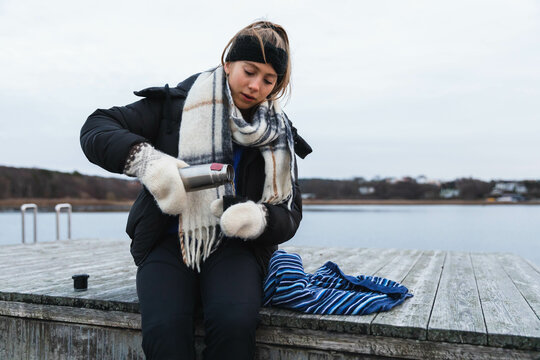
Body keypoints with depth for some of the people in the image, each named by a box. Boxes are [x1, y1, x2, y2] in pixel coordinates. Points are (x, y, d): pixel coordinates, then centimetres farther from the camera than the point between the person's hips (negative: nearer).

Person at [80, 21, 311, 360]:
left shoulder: (279, 137, 8)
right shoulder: (177, 103, 1)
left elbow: (290, 215, 6)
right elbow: (95, 129, -4)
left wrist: (258, 219, -18)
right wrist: (146, 160, -24)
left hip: (234, 247, 1)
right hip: (169, 243, -1)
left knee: (233, 322, -31)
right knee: (164, 330, -30)